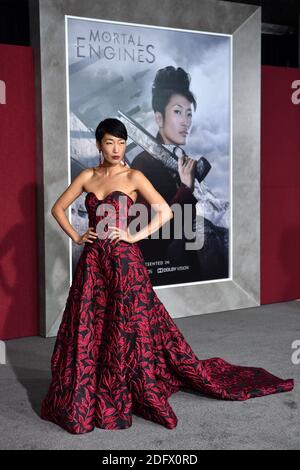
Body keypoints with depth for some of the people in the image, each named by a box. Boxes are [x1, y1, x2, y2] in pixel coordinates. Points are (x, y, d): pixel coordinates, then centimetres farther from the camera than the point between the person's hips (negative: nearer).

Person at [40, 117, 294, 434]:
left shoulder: (133, 177, -3)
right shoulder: (87, 176, 8)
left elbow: (165, 212, -8)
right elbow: (58, 208, 16)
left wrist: (135, 236, -11)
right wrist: (76, 237, 5)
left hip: (124, 260, -4)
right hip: (93, 261, 4)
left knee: (128, 328, 0)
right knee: (86, 331, 7)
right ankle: (81, 401, 21)